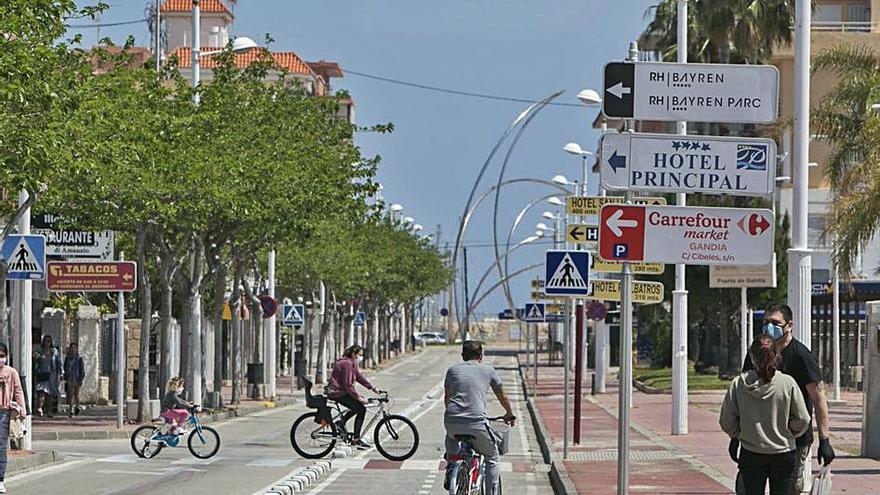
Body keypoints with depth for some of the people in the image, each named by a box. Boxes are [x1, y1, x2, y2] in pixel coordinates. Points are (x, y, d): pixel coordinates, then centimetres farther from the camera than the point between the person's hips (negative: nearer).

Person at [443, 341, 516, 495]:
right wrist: (510, 414, 44)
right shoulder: (488, 370, 13)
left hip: (451, 421, 3)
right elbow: (503, 397, 25)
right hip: (477, 423, -3)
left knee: (450, 438, 39)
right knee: (492, 458, 19)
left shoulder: (452, 369, 18)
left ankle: (450, 471, 23)